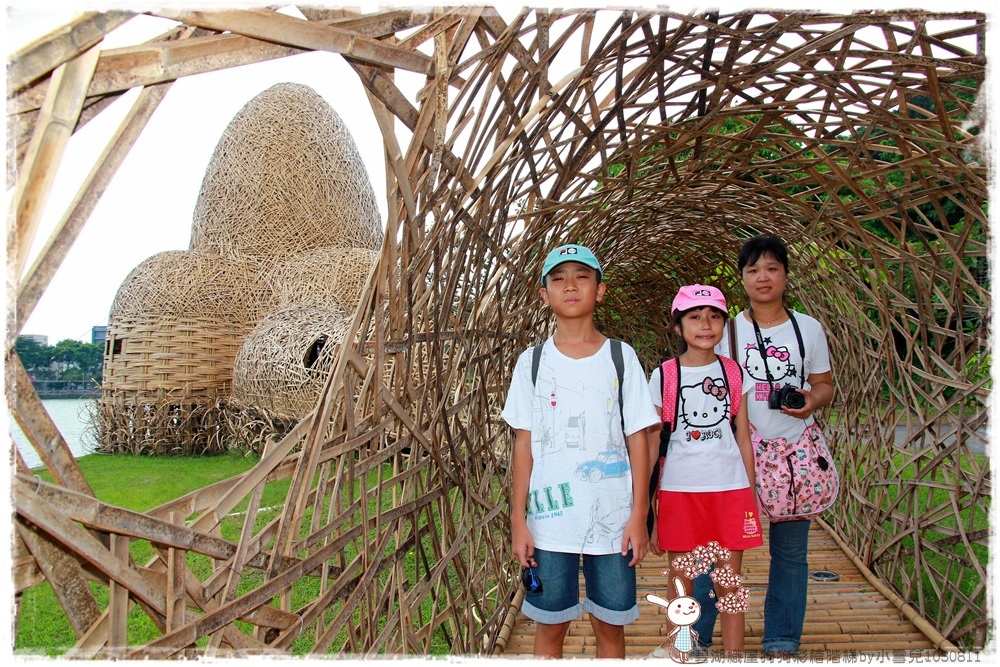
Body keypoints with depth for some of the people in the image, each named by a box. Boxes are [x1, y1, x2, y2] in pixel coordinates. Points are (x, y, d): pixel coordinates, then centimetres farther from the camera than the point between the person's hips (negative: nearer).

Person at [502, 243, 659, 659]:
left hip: (613, 518, 0)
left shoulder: (621, 358, 1)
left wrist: (639, 515, -3)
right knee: (550, 625, 10)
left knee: (611, 624, 10)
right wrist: (518, 519, -1)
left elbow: (637, 440, 1)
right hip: (550, 518, 0)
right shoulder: (532, 363, 2)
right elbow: (524, 444, 2)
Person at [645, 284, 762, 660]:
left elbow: (743, 436, 9)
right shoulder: (663, 376, -1)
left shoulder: (733, 372, 5)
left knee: (730, 580, 10)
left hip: (730, 489, 2)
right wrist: (647, 509, 0)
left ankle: (734, 656, 24)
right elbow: (651, 445, 1)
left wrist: (751, 493, 7)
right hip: (680, 491, -1)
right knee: (681, 582, 8)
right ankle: (677, 654, 25)